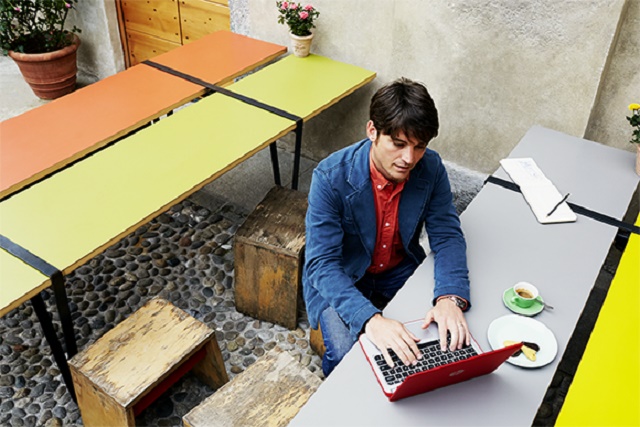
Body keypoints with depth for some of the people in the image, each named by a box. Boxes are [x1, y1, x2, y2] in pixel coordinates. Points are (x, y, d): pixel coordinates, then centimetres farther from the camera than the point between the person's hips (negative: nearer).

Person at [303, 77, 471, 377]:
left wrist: (450, 298, -33)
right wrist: (370, 319, -47)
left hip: (401, 270, 4)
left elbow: (447, 236, -13)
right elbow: (322, 264, -32)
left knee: (449, 334, -12)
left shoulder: (431, 168, -16)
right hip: (338, 280, -4)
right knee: (346, 357, -24)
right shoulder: (330, 177, -29)